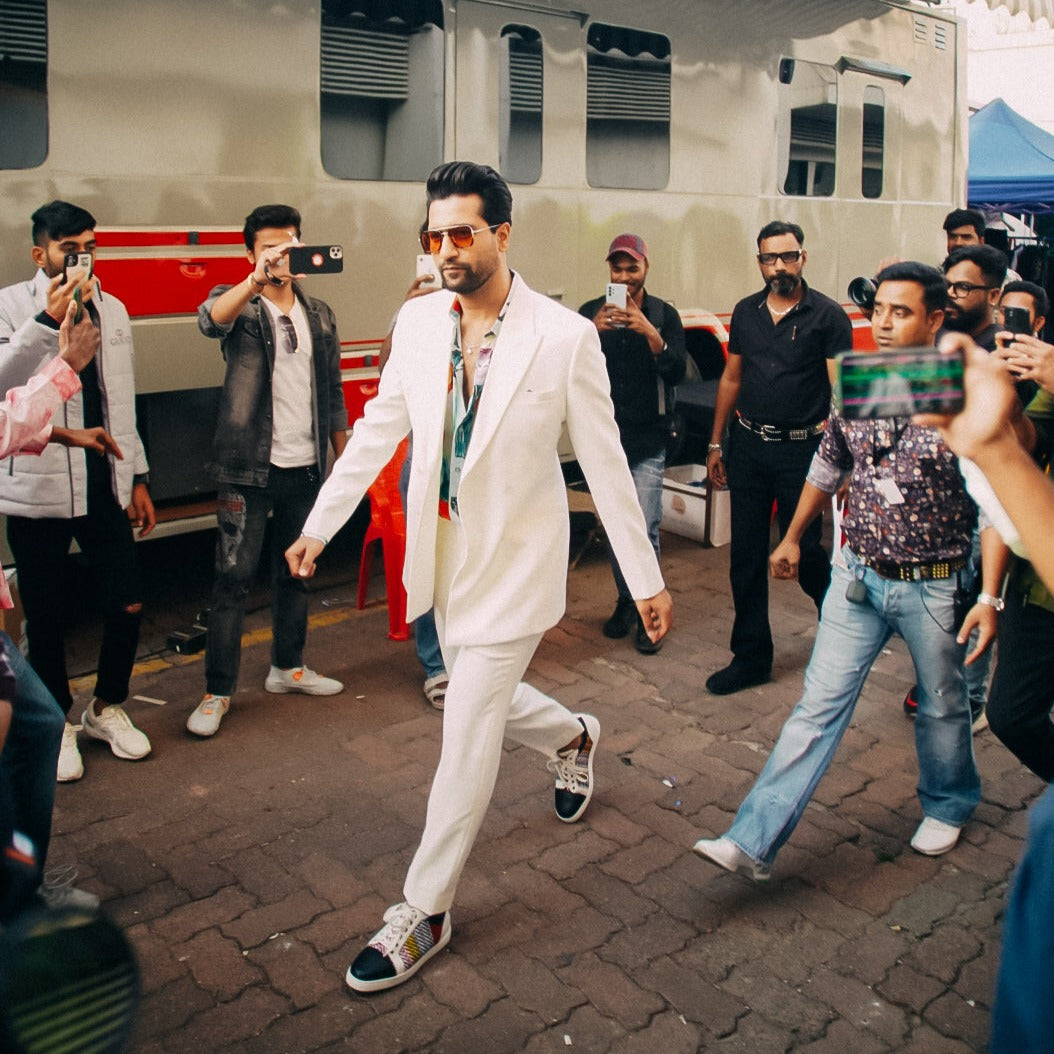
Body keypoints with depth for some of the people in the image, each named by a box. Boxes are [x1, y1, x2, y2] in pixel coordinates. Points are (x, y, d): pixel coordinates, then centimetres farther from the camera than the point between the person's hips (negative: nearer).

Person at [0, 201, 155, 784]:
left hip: (104, 485, 4)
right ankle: (57, 724, 27)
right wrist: (48, 320, -30)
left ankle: (106, 708, 28)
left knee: (128, 605, 5)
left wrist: (137, 477, 14)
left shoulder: (112, 310, 10)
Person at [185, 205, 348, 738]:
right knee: (234, 578, -2)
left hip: (306, 468, 5)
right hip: (249, 469, -5)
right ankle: (217, 691, 8)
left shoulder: (319, 315, 11)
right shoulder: (239, 303, -4)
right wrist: (258, 281, -47)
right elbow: (211, 318, -29)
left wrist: (345, 458, 14)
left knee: (296, 571, 16)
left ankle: (288, 667, 32)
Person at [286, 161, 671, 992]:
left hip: (515, 557, -5)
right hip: (445, 551, 6)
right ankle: (574, 738, 54)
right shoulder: (418, 321, -1)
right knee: (483, 699, 20)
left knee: (468, 733, -1)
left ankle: (424, 913, 17)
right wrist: (319, 524, 11)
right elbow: (378, 428, 9)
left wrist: (647, 579, -6)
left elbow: (605, 463, -9)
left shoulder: (565, 336, -14)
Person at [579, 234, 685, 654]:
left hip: (647, 442, -2)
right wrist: (592, 331, -24)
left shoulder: (664, 315, -1)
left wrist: (649, 332, -25)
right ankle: (626, 602, 26)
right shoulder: (591, 313, 2)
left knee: (644, 531, -8)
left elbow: (677, 372, -11)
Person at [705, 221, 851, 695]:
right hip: (748, 446, 4)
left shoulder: (827, 316, -5)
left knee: (804, 552, 3)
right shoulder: (746, 312, 9)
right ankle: (751, 657, 18)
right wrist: (716, 443, 14)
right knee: (746, 557, 6)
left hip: (801, 449, -4)